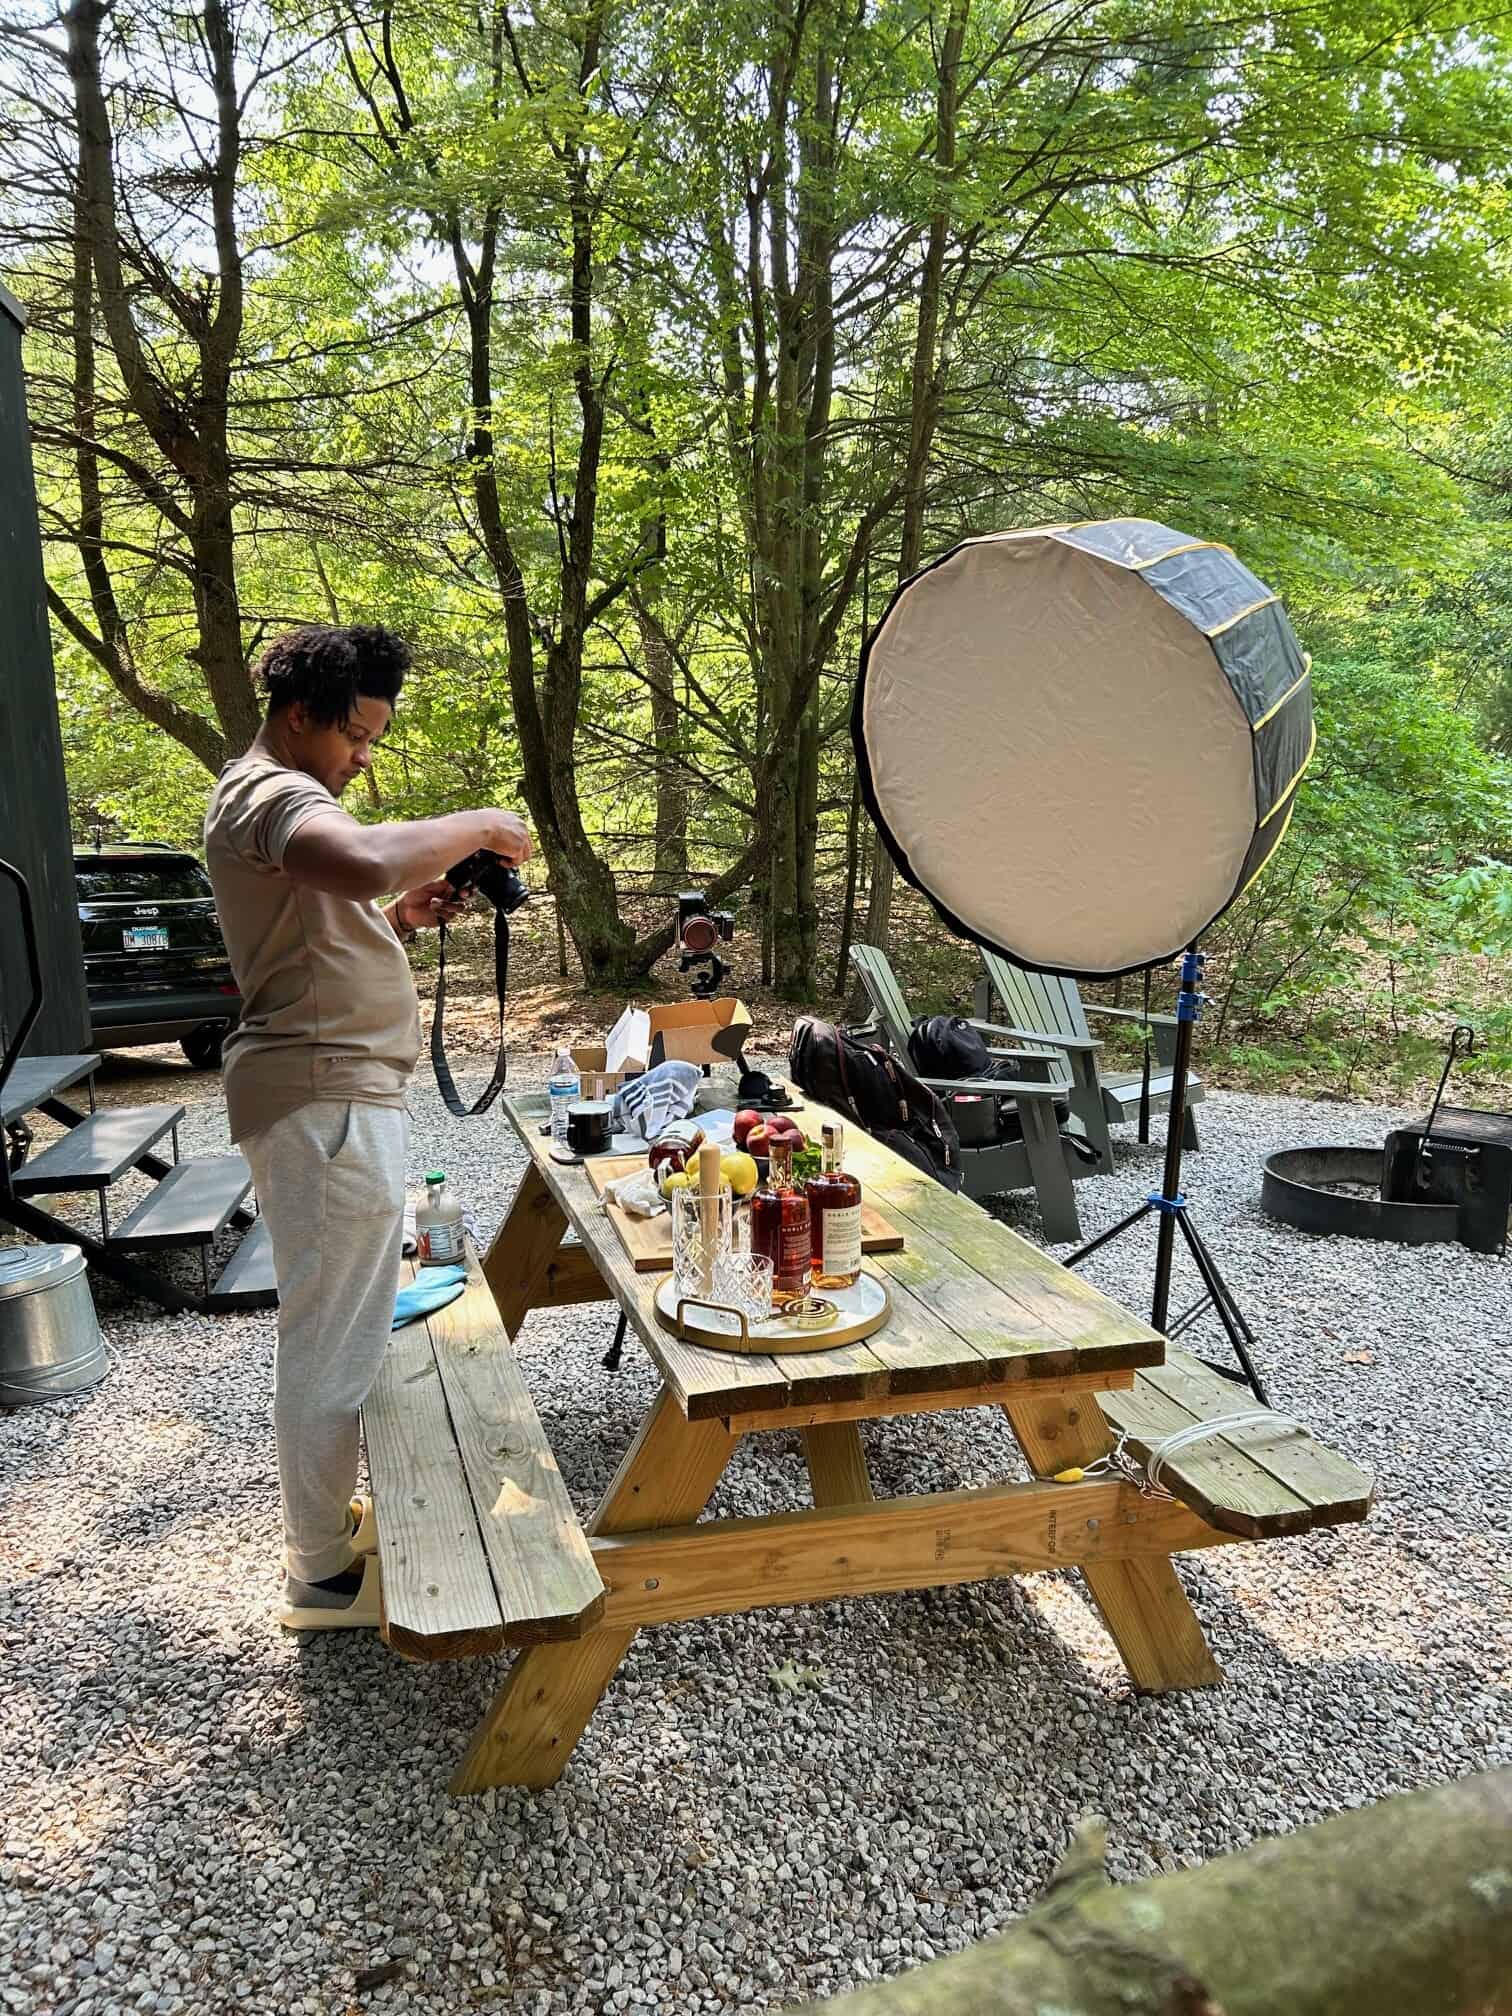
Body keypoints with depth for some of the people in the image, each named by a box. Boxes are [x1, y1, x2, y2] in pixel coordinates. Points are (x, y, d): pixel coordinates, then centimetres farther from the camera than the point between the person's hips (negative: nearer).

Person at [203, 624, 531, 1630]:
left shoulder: (274, 794, 20)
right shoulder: (268, 794, -16)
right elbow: (361, 861, -39)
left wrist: (399, 915, 8)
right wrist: (475, 826, -23)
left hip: (331, 1094, 11)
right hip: (325, 1096, -11)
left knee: (335, 1325, 19)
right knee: (334, 1335, -2)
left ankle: (328, 1520, 33)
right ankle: (323, 1573, 11)